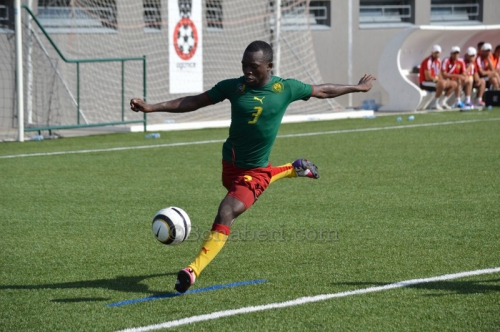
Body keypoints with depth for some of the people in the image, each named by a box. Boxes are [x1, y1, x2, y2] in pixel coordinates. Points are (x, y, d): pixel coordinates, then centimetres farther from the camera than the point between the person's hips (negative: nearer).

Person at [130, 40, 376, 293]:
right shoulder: (233, 87, -11)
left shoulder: (286, 89, -12)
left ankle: (194, 270, -22)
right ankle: (294, 170, 56)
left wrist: (357, 88, 16)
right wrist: (151, 108, -13)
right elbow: (195, 102, -6)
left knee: (226, 215, -21)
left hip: (255, 171, -4)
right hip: (231, 162, 4)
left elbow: (321, 91, 5)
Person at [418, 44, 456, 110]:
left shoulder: (438, 61, 12)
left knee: (454, 84, 10)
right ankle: (435, 104, -23)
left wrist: (443, 80, -3)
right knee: (442, 84, -38)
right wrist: (437, 79, -10)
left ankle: (442, 102, 9)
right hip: (425, 83, -10)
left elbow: (439, 75, 16)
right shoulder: (428, 61, -18)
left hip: (435, 81, 10)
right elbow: (428, 77, -23)